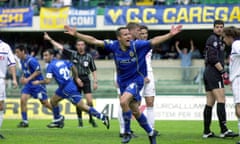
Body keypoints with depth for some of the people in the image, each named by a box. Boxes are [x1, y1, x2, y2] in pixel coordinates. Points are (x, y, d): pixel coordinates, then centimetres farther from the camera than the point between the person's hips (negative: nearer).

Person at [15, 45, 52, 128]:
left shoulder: (31, 60, -20)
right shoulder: (22, 61, 6)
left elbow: (38, 71, -20)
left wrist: (28, 79, -23)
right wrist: (23, 77, 1)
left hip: (37, 83, -7)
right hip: (28, 84, 7)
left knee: (45, 103, 0)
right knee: (23, 100, -11)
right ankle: (24, 121, -4)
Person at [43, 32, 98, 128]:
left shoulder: (89, 57, 4)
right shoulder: (72, 54, 5)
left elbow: (93, 70, 8)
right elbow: (60, 47, 2)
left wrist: (95, 82, 1)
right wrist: (50, 39, -2)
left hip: (86, 80, -1)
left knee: (89, 100, -11)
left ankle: (91, 119, 3)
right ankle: (80, 120, 12)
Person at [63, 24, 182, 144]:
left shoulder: (136, 45, -17)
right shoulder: (114, 45, -10)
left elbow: (154, 41, -20)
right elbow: (93, 41, -10)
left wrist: (170, 34, -31)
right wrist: (76, 34, -15)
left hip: (136, 80, -4)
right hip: (122, 82, 4)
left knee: (123, 101, -27)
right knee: (135, 111, 10)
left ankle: (127, 132, -10)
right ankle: (150, 133, 31)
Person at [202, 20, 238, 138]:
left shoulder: (218, 40, 23)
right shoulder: (213, 39, -8)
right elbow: (213, 58, -18)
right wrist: (223, 71, -18)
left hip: (208, 73, 11)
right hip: (214, 73, -11)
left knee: (210, 103, 8)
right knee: (221, 100, -16)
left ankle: (206, 132, 7)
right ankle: (224, 130, -23)